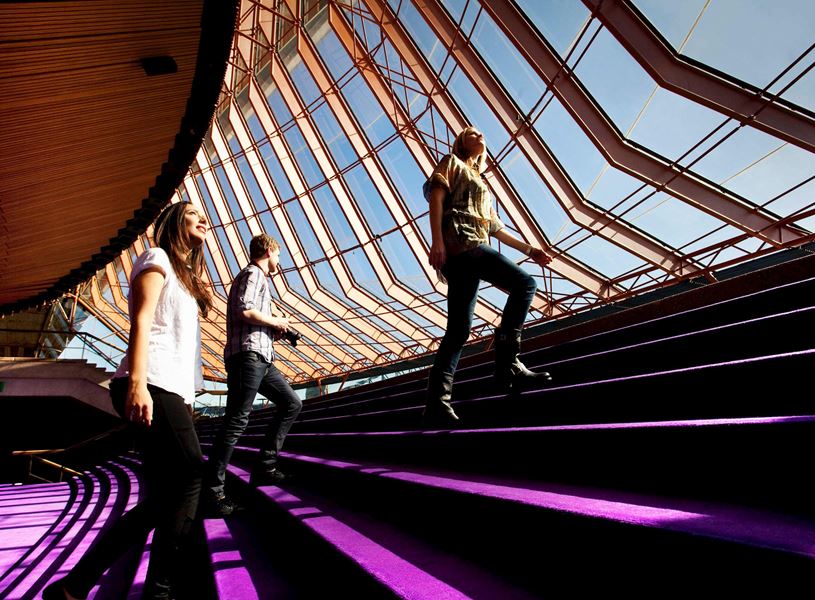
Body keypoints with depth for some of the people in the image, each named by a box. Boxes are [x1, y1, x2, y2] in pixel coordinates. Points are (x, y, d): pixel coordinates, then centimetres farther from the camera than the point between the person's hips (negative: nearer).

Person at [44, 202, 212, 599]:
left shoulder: (185, 276, 29)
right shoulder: (157, 258, 4)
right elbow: (141, 321, -10)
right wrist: (137, 383, -22)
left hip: (171, 389, 9)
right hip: (152, 385, -9)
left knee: (163, 499, 4)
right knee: (190, 476, -11)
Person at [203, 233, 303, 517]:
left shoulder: (257, 277, 28)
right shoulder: (253, 273, -2)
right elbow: (244, 310, -20)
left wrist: (275, 331, 16)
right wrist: (275, 321, -6)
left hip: (260, 358, 10)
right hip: (248, 355, -10)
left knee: (291, 403, 11)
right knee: (236, 421, -10)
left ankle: (264, 467, 12)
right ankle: (213, 491, -5)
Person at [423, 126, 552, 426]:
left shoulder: (480, 182, 38)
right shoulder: (452, 163, 16)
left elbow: (495, 227, 32)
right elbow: (436, 198, -2)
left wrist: (528, 249, 27)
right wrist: (437, 241, -18)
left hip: (472, 250, 7)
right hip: (460, 243, -7)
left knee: (459, 328, -5)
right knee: (525, 284, -16)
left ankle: (436, 402, -8)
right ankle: (508, 363, -18)